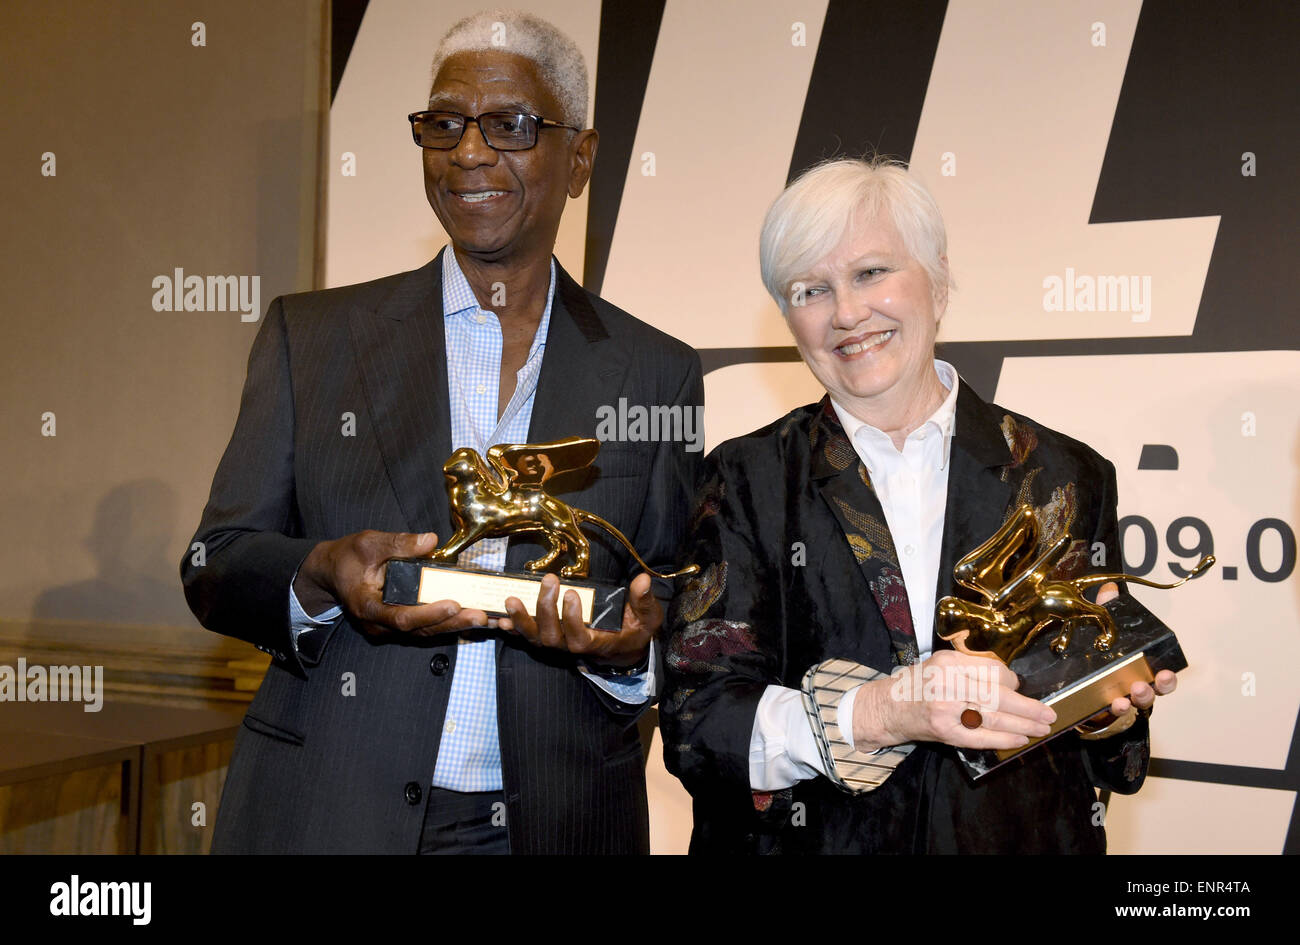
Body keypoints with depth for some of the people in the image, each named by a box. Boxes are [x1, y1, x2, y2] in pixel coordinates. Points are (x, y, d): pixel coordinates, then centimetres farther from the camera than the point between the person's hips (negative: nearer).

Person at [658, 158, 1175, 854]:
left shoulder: (1064, 477, -2)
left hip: (1022, 838, 2)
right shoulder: (748, 480, -5)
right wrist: (873, 711, -25)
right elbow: (695, 727, -12)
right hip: (812, 838, -1)